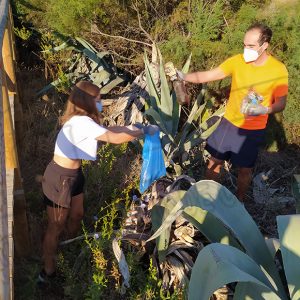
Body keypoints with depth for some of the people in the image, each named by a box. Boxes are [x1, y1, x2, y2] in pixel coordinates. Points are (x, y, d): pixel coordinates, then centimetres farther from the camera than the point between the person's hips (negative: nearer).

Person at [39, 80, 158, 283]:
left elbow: (107, 130, 12)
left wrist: (130, 128, 1)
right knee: (56, 227, 6)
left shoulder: (81, 120, 5)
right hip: (60, 179, -9)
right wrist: (143, 131, -17)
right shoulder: (81, 122, -26)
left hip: (74, 175, 9)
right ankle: (48, 271, 25)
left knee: (77, 216, 23)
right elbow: (114, 138, -28)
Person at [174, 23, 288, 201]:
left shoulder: (278, 70, -15)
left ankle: (239, 202, 38)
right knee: (215, 161, 12)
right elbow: (207, 76, -12)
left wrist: (265, 110, -31)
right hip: (228, 123, 2)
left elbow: (281, 103, -10)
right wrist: (184, 77, -27)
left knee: (245, 169, 12)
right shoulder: (237, 61, -10)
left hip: (253, 130, -2)